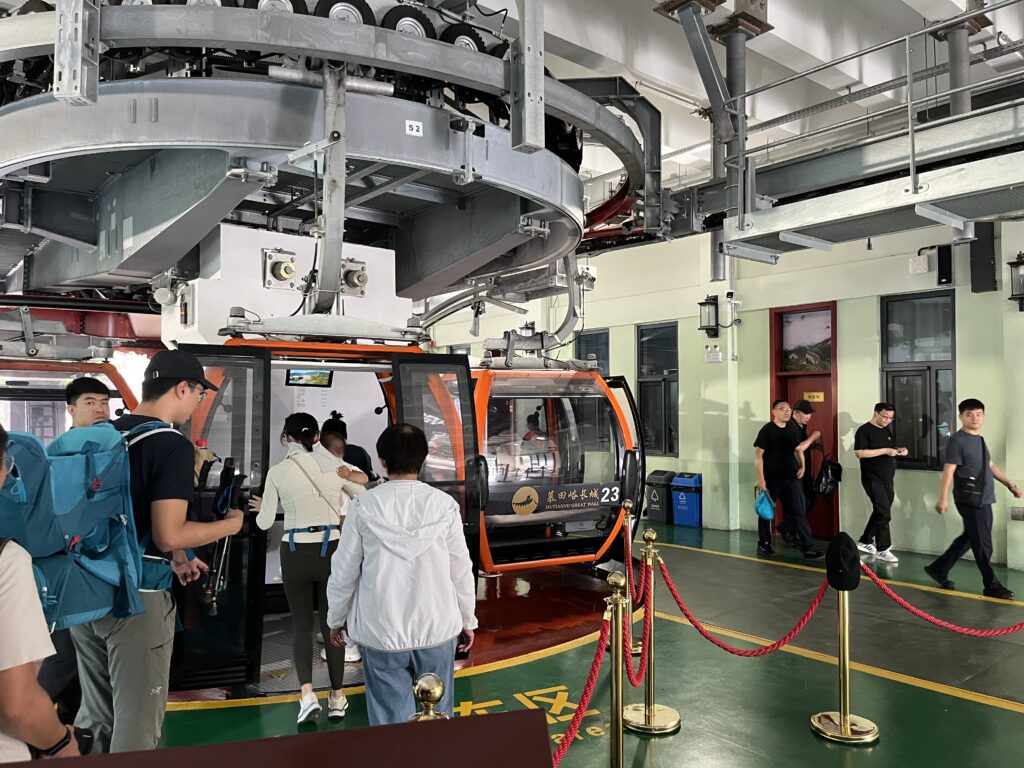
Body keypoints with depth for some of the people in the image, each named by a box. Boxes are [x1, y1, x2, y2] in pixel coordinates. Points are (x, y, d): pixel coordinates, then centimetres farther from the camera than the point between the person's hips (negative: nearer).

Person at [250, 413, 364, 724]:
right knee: (332, 623, 12)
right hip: (331, 550, 1)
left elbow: (265, 522, 0)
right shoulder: (335, 467, -3)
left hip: (295, 553, -1)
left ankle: (307, 693, -4)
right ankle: (337, 697, 18)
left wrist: (261, 507, 21)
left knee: (301, 624, 12)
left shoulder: (277, 472, -7)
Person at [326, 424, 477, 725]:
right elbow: (461, 570, -2)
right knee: (437, 715, 15)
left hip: (381, 631, -1)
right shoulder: (445, 505, -8)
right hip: (437, 629, 1)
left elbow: (344, 572, -2)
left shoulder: (364, 506, -9)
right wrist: (468, 621, 12)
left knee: (391, 718, 9)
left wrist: (335, 619, 14)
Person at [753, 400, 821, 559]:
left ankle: (808, 547, -3)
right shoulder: (767, 430, -9)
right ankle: (764, 544, 23)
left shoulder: (791, 430, 8)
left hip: (790, 478, 5)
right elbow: (758, 454, -12)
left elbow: (797, 449, 21)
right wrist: (760, 478, -17)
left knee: (798, 512, -2)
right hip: (771, 479, -4)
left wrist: (802, 466, 3)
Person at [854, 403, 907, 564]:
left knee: (880, 512, 14)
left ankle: (865, 542, 27)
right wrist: (885, 450, -22)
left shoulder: (887, 430, 13)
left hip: (887, 479, 8)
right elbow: (859, 453, -20)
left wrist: (899, 450, 2)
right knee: (884, 513, -10)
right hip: (873, 479, -8)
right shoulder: (864, 430, -12)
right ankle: (882, 550, -3)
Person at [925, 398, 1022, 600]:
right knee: (982, 544, -1)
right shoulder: (957, 440, -13)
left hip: (984, 499, 9)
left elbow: (991, 466, 24)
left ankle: (938, 568, 26)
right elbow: (948, 471, -18)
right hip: (970, 500, -9)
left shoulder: (979, 439, 15)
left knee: (969, 538, 15)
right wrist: (943, 498, -22)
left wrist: (1010, 485, 20)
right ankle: (992, 586, 9)